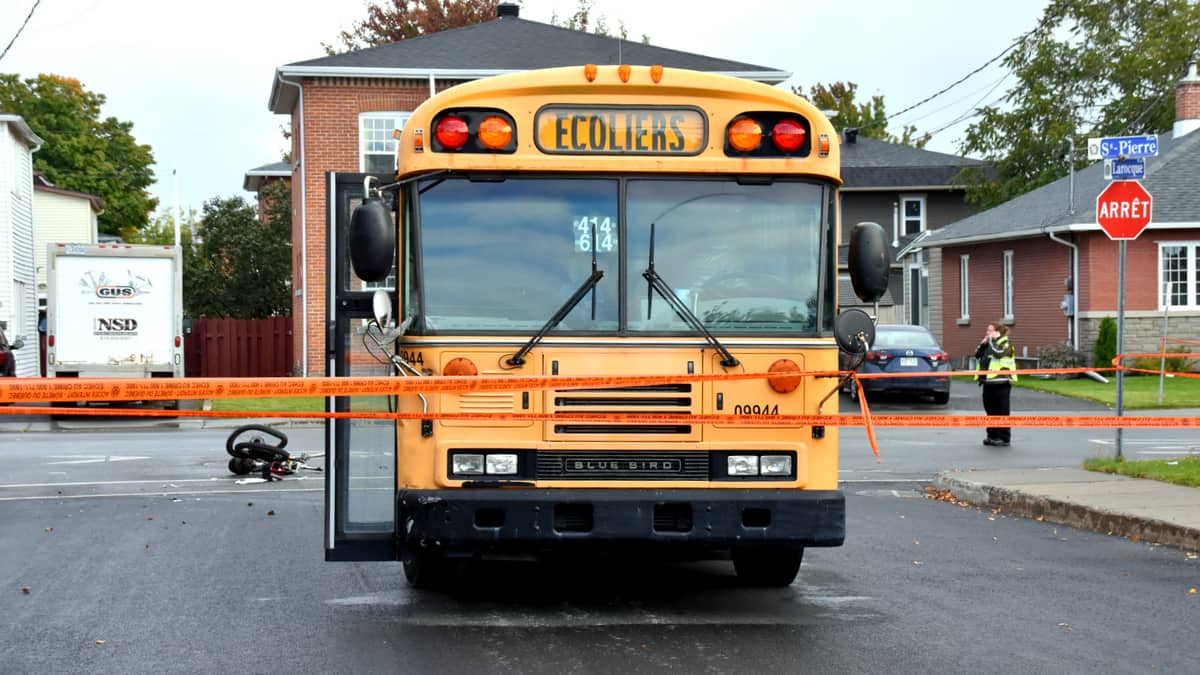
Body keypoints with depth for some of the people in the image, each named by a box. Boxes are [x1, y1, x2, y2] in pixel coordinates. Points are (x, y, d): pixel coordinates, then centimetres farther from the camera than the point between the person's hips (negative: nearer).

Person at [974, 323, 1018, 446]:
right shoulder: (988, 344, 18)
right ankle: (992, 436, 21)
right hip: (988, 382, 9)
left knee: (1002, 411, -5)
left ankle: (1004, 438, -2)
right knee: (990, 410, 13)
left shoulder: (1005, 343, -6)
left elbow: (998, 353, -25)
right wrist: (983, 344, 3)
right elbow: (977, 355, 14)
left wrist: (992, 340, -15)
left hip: (1001, 383, -9)